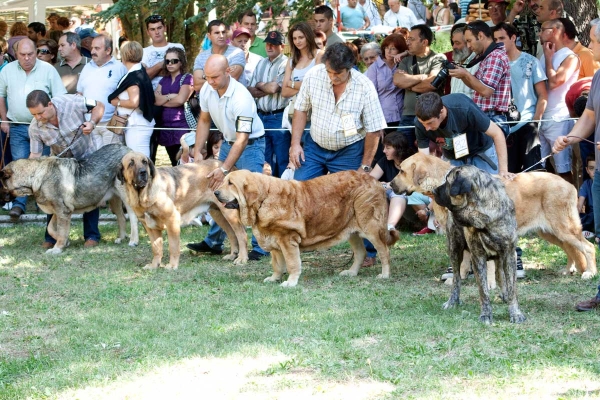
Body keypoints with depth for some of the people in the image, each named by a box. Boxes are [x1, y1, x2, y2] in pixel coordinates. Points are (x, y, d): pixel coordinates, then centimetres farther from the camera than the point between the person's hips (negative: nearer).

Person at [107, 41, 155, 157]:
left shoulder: (133, 77, -15)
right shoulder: (141, 73, 13)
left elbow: (134, 102, -23)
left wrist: (117, 102, -7)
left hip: (136, 126, -10)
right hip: (140, 123, 10)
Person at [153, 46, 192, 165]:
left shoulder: (187, 78, 1)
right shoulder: (164, 80, 18)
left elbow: (180, 100, -11)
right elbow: (155, 99, 4)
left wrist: (162, 100, 2)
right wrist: (171, 96, -7)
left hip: (182, 125, -6)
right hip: (166, 126, 6)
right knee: (174, 164, 8)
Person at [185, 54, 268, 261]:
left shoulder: (241, 97, -32)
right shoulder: (207, 89, -11)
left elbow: (242, 139, -33)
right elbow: (204, 120, 6)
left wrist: (224, 170, -37)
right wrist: (197, 151, -2)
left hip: (250, 144, -7)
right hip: (228, 142, 7)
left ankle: (260, 247, -11)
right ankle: (214, 242, 22)